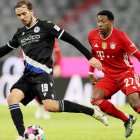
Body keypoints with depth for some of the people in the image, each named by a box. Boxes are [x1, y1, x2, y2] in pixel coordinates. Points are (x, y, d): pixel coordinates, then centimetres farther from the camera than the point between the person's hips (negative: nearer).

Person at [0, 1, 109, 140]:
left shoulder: (45, 26, -4)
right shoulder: (20, 33, 15)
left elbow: (70, 39, -6)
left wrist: (90, 57, -9)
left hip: (42, 73, -7)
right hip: (28, 75, 7)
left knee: (50, 105, -24)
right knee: (12, 98, -16)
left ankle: (92, 111, -12)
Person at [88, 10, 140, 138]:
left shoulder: (120, 36, -18)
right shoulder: (92, 36, -3)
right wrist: (91, 73, 15)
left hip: (126, 73, -5)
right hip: (109, 77, 5)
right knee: (95, 99, -16)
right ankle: (127, 120, -2)